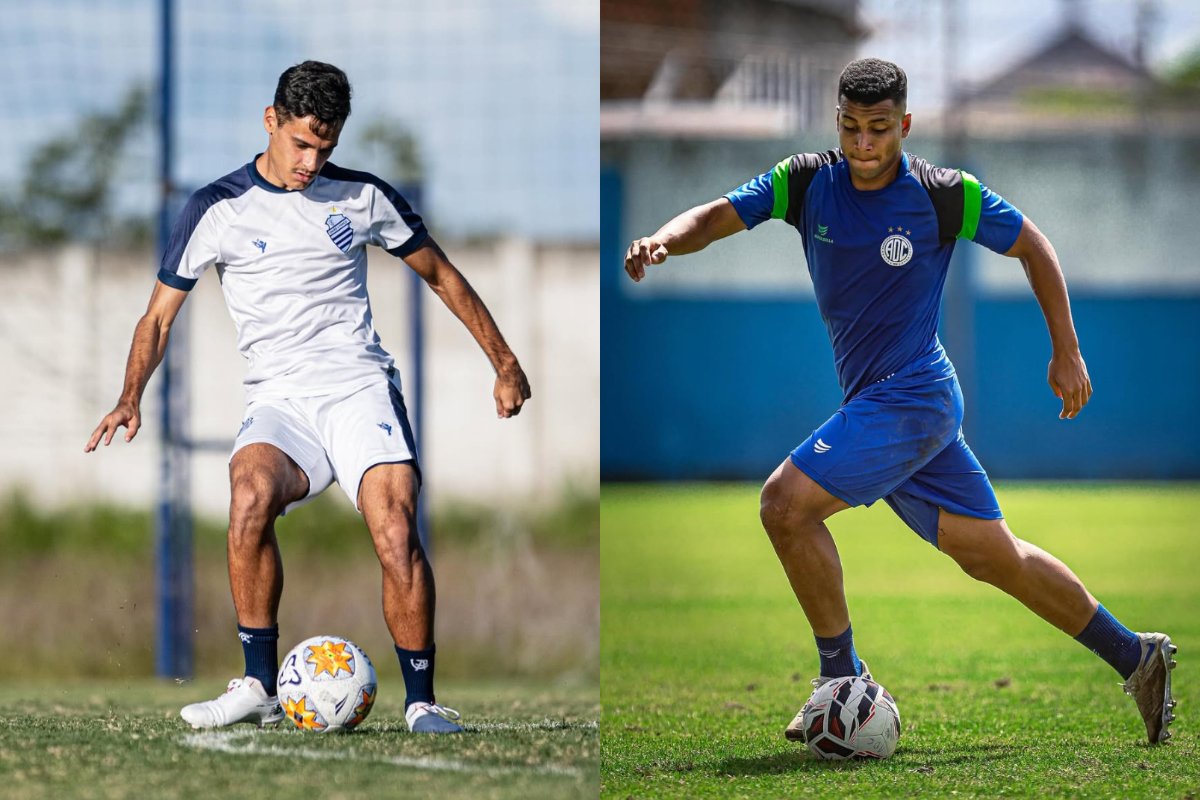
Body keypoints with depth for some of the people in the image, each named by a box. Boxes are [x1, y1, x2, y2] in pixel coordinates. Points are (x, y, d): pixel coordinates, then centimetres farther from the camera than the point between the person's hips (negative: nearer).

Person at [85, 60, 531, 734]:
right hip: (279, 399, 0)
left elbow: (441, 276, 21)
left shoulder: (363, 197, 9)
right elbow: (160, 316, 8)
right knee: (251, 491, -33)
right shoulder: (219, 210, 4)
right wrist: (132, 397, -9)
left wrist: (506, 364, 21)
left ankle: (422, 701, -12)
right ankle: (260, 687, -25)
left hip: (361, 387, 1)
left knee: (396, 528, -25)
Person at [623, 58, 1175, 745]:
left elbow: (1032, 245, 1)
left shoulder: (947, 196, -12)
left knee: (787, 503, -17)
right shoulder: (807, 182, 0)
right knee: (992, 555, 13)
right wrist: (664, 240, -28)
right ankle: (1135, 656, 25)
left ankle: (844, 679, -5)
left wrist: (1067, 352, 4)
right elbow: (717, 217, -6)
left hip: (912, 397, -6)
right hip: (878, 402, 6)